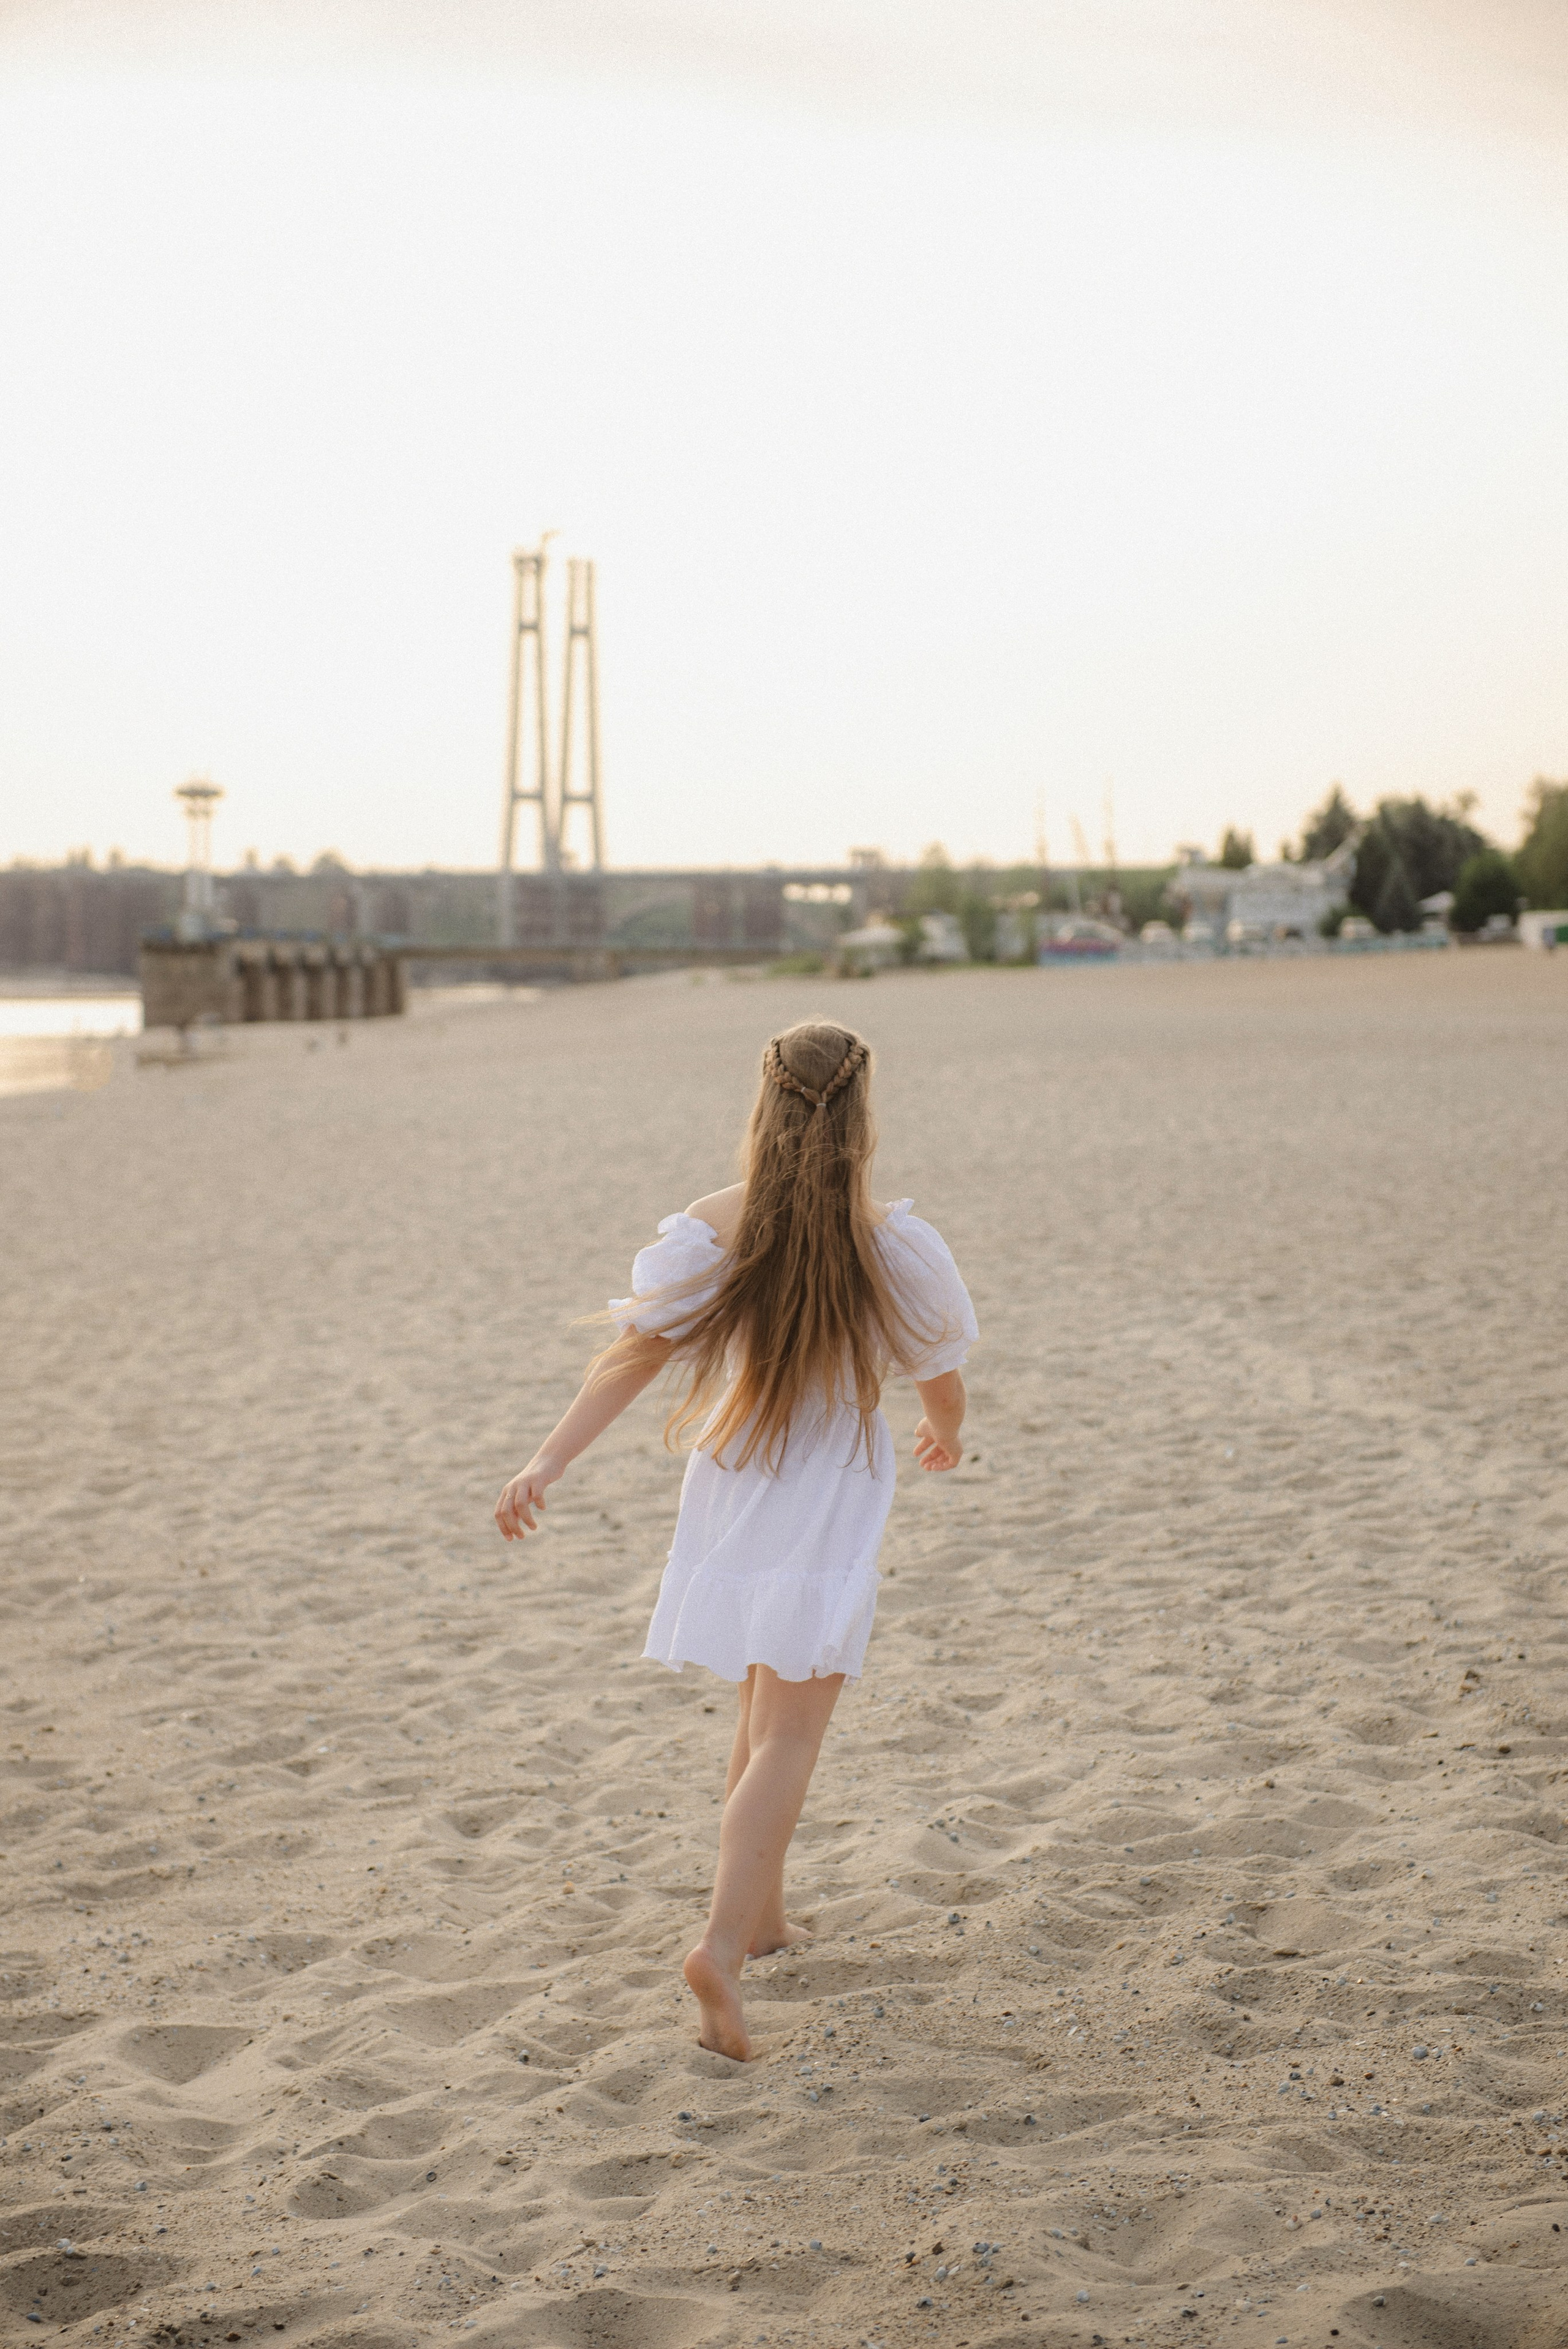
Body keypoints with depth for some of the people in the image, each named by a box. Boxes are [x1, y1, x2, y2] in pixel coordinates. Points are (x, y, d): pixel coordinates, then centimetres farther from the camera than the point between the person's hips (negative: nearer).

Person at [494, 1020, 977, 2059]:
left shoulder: (710, 1230, -7)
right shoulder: (894, 1243, -13)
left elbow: (630, 1358, -12)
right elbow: (941, 1380, 1)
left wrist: (548, 1462, -12)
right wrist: (945, 1438, 22)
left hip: (731, 1495, 4)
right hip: (829, 1509, -4)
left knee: (765, 1715, 23)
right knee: (789, 1740, -5)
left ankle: (762, 1913, 35)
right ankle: (724, 1945, -21)